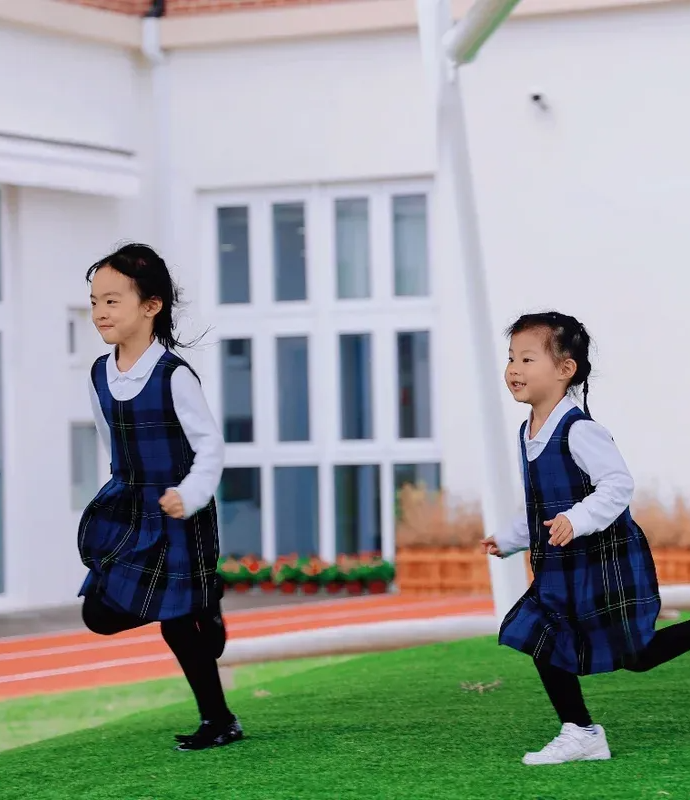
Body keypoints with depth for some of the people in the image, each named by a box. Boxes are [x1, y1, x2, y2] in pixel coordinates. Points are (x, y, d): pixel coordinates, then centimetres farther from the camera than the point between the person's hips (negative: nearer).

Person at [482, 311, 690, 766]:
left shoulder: (579, 431, -20)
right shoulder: (529, 435, 9)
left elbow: (618, 485, -26)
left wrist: (577, 520, -37)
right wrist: (508, 541, 18)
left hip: (606, 562, -9)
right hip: (560, 571, 9)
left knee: (635, 656, -4)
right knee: (543, 643, 5)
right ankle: (581, 734, 13)